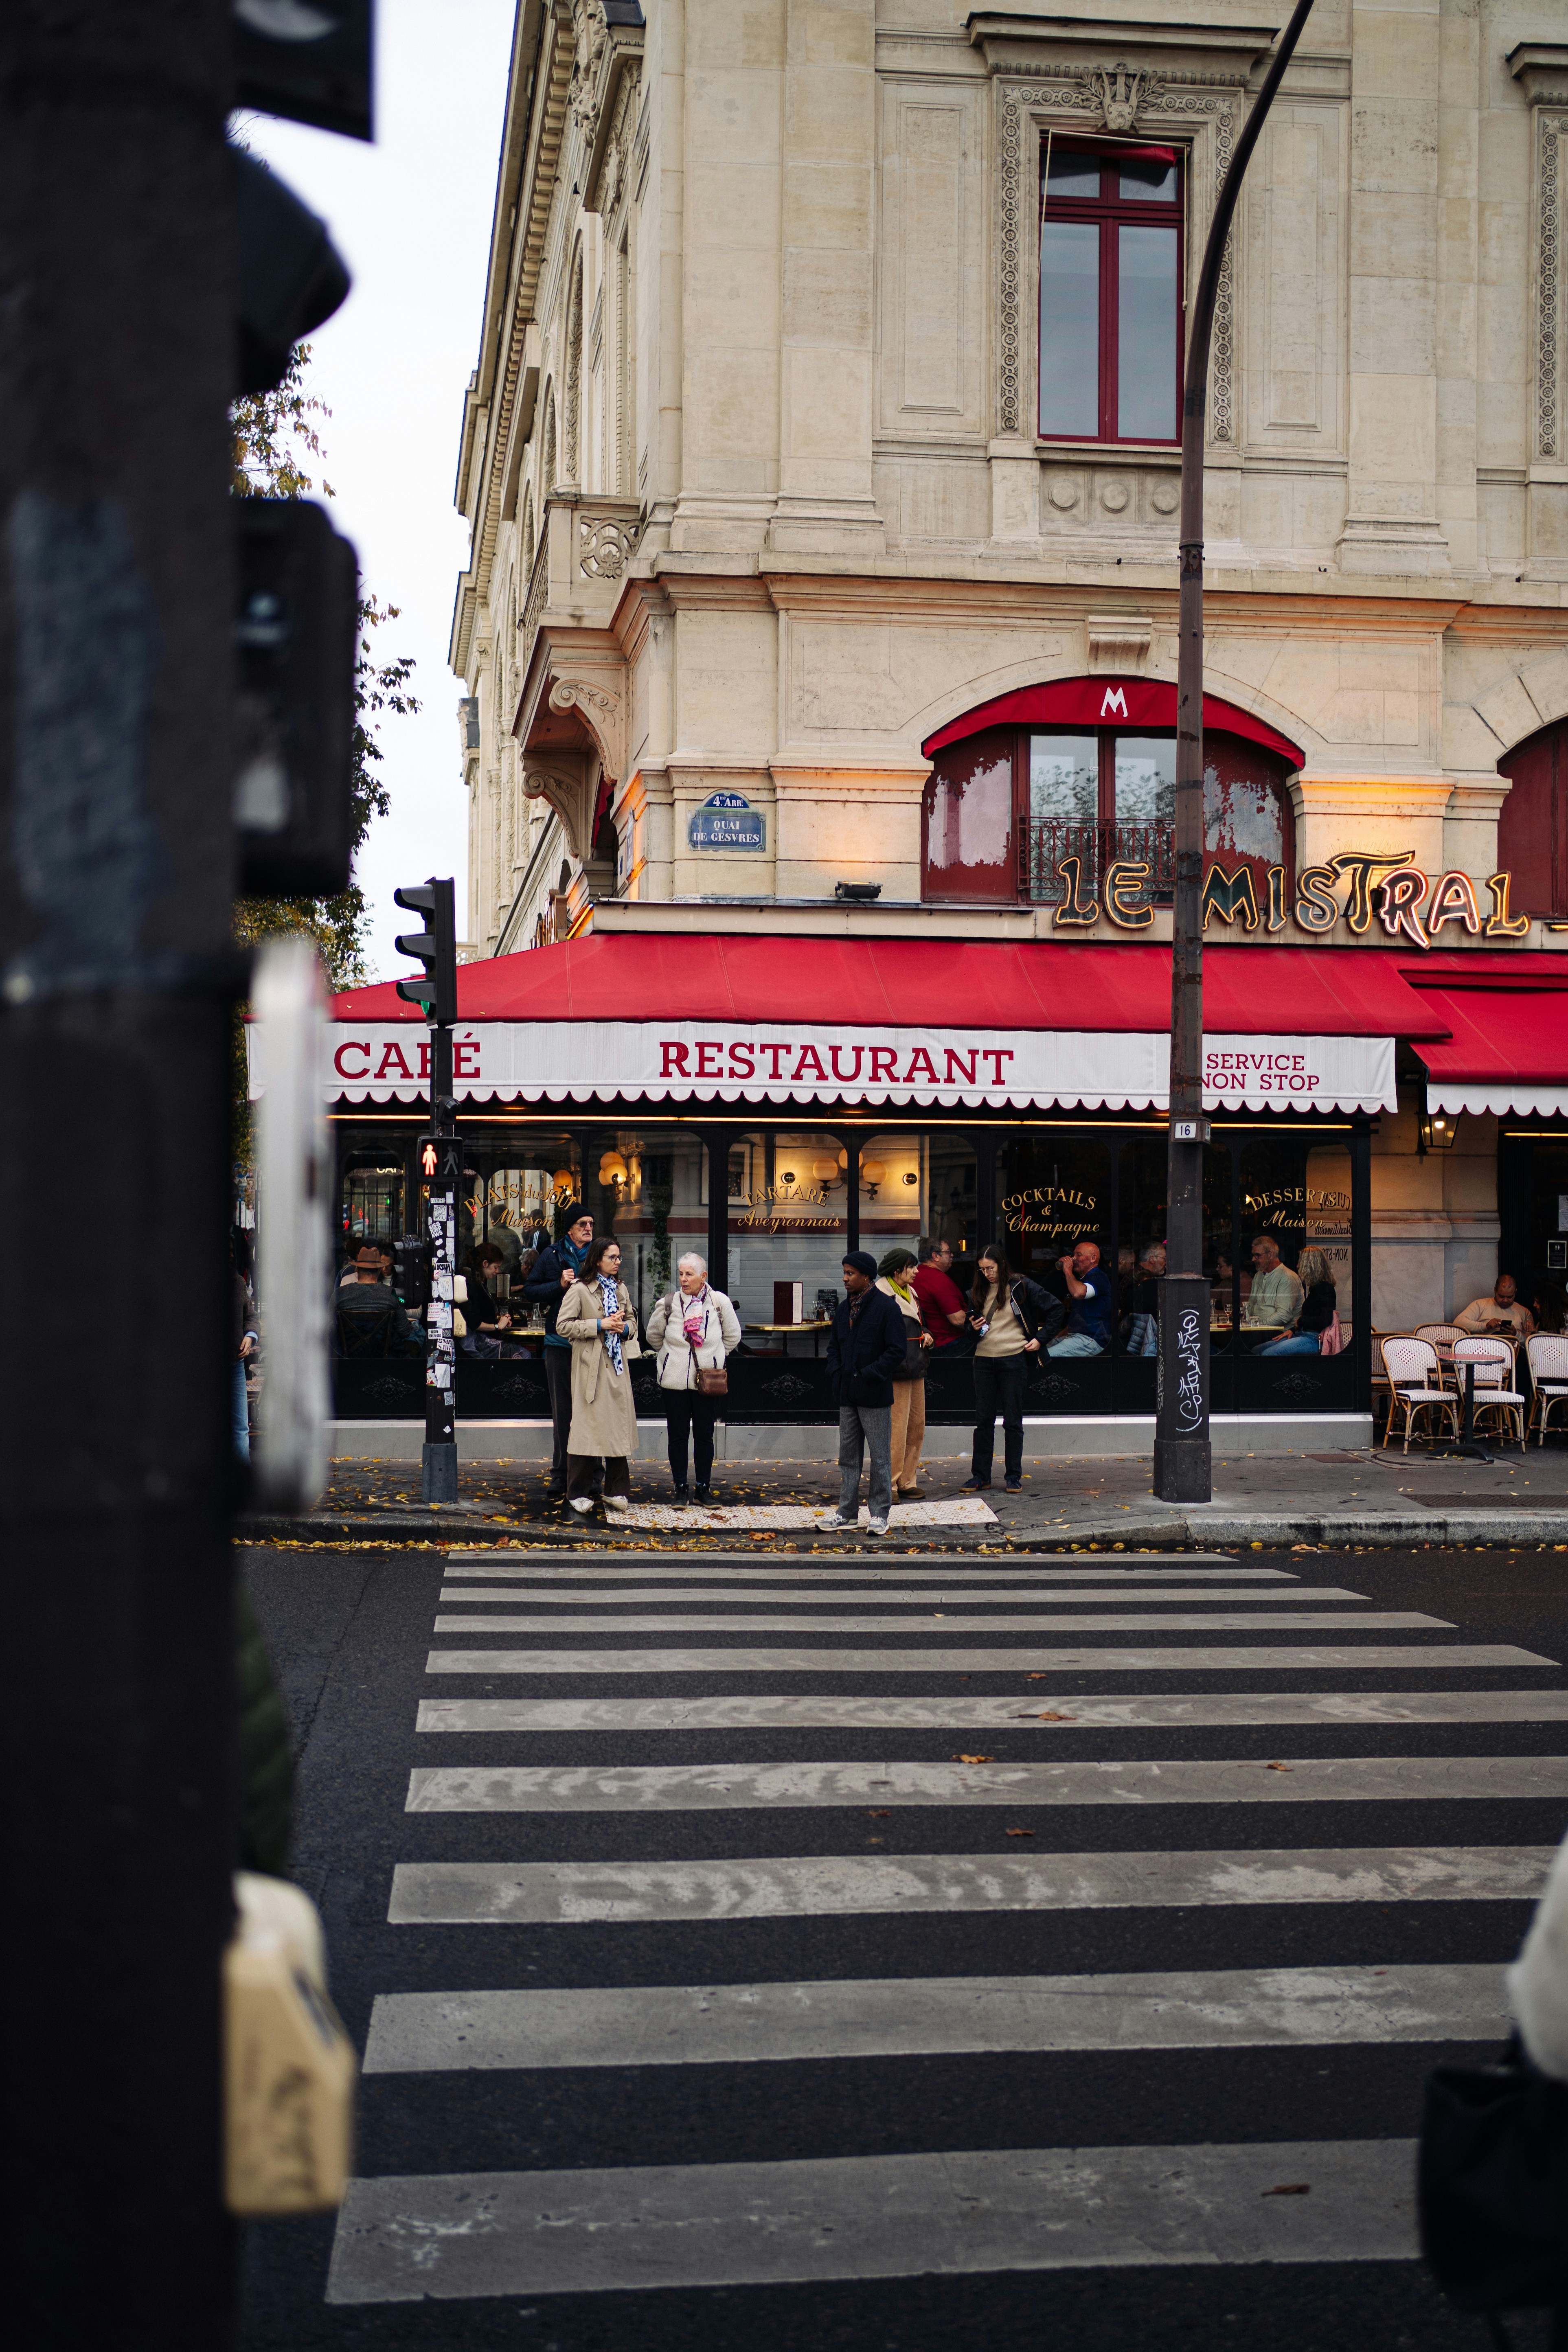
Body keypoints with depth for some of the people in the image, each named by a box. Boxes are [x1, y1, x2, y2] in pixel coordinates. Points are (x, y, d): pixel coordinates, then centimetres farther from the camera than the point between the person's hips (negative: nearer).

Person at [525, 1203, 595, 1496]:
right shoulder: (552, 1256, 7)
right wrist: (560, 1285, -7)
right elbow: (529, 1290, 7)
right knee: (562, 1412, 4)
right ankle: (561, 1475, 10)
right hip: (561, 1342, 0)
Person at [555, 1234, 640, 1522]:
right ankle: (577, 1494, 5)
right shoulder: (580, 1290, -7)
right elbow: (563, 1325, -12)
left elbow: (632, 1320, 23)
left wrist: (625, 1327, -1)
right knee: (587, 1425, -3)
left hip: (617, 1364, 6)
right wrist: (599, 1325, -17)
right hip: (590, 1365, -6)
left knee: (619, 1423, 6)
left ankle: (616, 1490, 15)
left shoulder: (621, 1289, 13)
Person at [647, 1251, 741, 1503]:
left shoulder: (719, 1302, -2)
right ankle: (681, 1488, 14)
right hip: (675, 1381, 0)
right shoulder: (668, 1304, -2)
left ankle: (704, 1487, 17)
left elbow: (733, 1337, 12)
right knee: (678, 1435, 4)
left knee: (704, 1435, 6)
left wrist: (713, 1357, 10)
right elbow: (654, 1336, 15)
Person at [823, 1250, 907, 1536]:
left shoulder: (886, 1308, -11)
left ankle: (880, 1514, 9)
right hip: (847, 1395, 7)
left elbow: (896, 1352, -14)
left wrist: (868, 1375, -18)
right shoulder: (843, 1309, 12)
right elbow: (834, 1347, 20)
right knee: (848, 1456, 12)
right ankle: (847, 1512, 19)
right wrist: (835, 1375, 3)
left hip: (875, 1395, -7)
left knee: (880, 1457, 2)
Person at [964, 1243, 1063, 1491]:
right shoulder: (979, 1292, 10)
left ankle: (1014, 1476, 9)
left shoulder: (1020, 1287, -4)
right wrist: (973, 1327, -3)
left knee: (1013, 1421, 2)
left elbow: (1057, 1310, -1)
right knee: (983, 1420, 5)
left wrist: (1040, 1338, -4)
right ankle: (980, 1475, 11)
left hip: (1013, 1359, -4)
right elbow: (972, 1324, 20)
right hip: (984, 1359, 4)